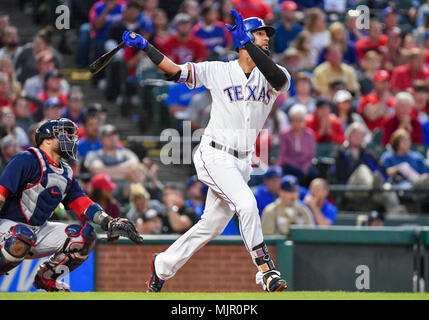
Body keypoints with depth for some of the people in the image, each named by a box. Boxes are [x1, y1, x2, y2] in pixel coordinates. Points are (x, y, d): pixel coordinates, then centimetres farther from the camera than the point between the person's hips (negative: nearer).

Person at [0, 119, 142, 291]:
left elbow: (82, 203, 10)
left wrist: (109, 223, -7)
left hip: (39, 229, 8)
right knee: (24, 238, -42)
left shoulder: (66, 172, 14)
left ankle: (45, 277, 9)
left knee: (86, 235, -3)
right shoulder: (28, 160, -13)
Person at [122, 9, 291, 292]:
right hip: (215, 155, -5)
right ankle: (266, 271, -23)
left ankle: (163, 266, 28)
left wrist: (246, 43, -30)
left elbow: (278, 78, -22)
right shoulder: (218, 71, -1)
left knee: (211, 226, 10)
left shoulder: (273, 77, 2)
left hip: (242, 162, 5)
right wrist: (145, 46, -13)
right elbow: (176, 71, -2)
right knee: (246, 203, -26)